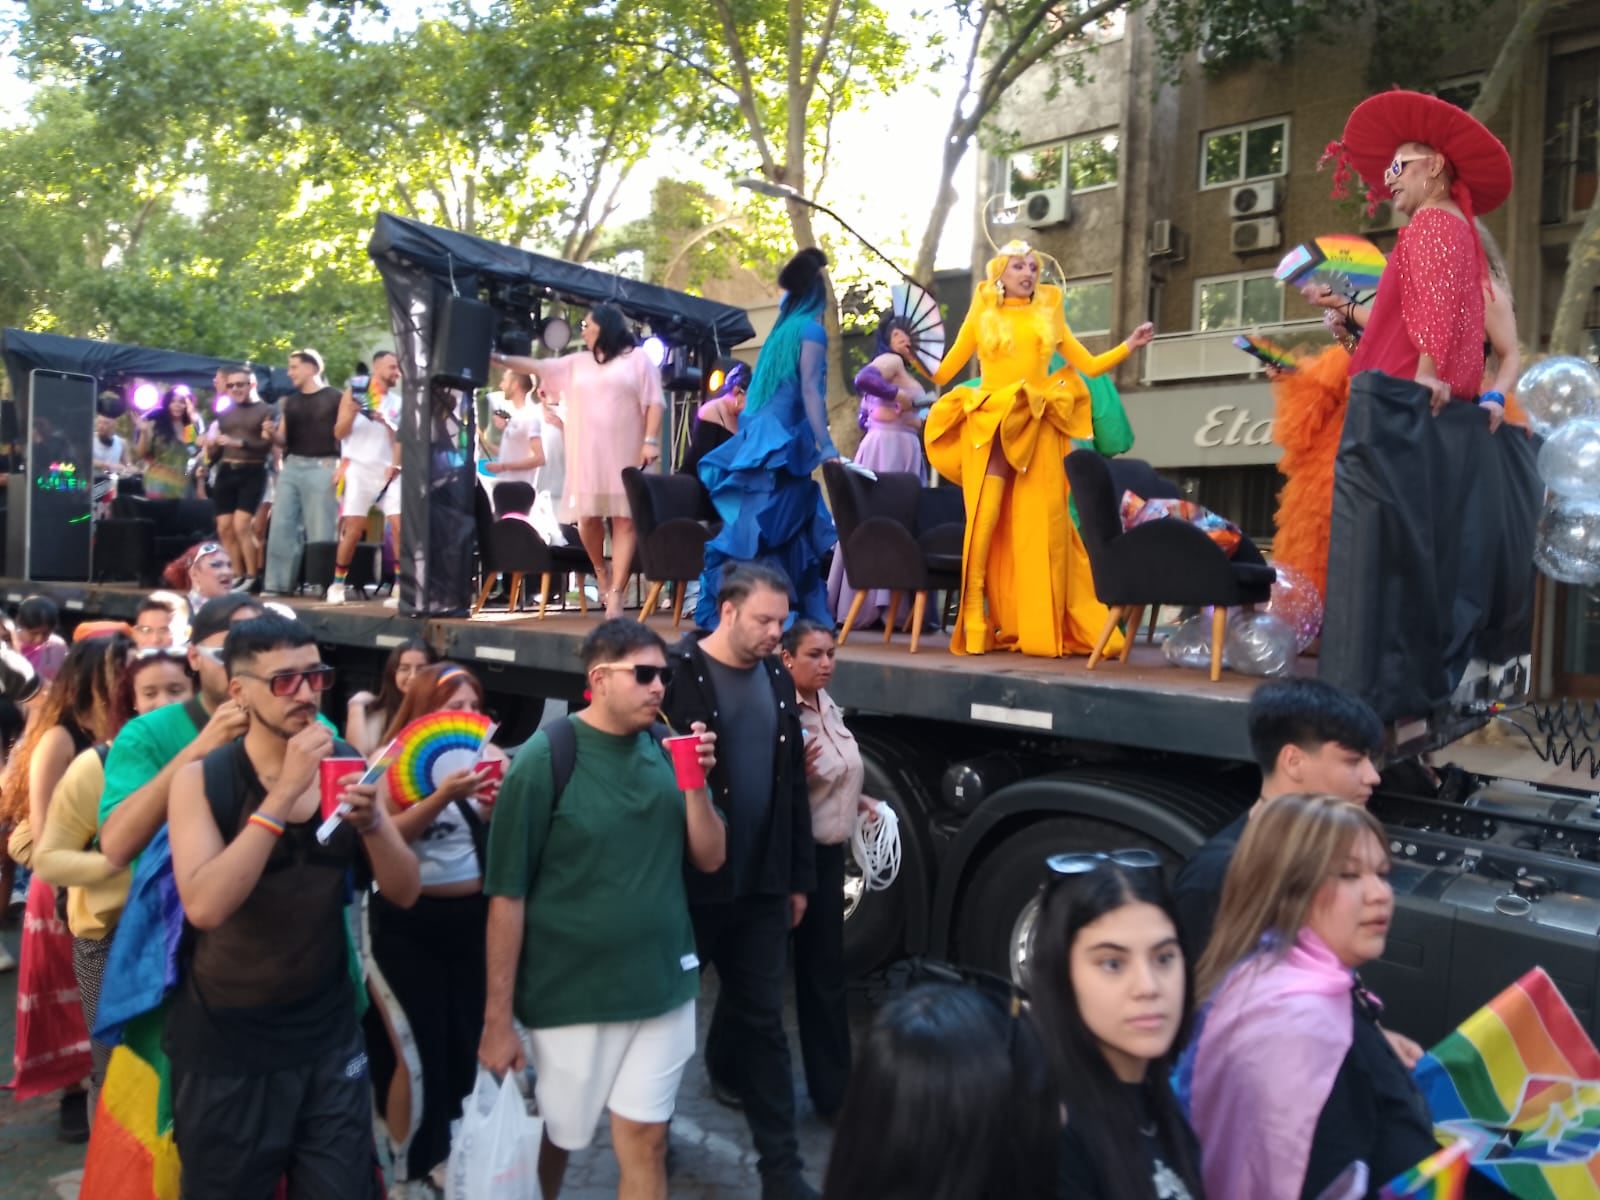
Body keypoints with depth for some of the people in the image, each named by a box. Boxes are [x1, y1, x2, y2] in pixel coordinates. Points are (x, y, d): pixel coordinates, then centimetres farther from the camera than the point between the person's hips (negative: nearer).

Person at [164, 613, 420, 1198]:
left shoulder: (345, 765, -3)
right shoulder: (202, 778, -12)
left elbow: (405, 892, -4)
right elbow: (204, 906, -26)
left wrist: (370, 822, -23)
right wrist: (285, 792, -30)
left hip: (330, 1037, 3)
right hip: (226, 1048, -2)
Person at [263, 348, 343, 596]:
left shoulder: (335, 398, 0)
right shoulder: (289, 401, 17)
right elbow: (283, 441, 18)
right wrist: (272, 433, -4)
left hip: (322, 467, -6)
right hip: (291, 466, 6)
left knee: (321, 529, -5)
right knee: (281, 525, 2)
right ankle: (278, 583, 6)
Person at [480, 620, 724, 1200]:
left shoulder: (666, 749, -1)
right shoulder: (546, 758, -14)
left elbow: (709, 859, 1)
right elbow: (507, 895, -12)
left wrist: (696, 782, -15)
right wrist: (498, 1015, -11)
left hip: (663, 988, 3)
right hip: (570, 994, -3)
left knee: (645, 1140, 12)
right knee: (554, 1138, 16)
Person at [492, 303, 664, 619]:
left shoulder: (637, 359, 6)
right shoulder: (577, 363, 21)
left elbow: (653, 402, -1)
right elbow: (537, 366, 19)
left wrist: (651, 440, -12)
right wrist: (499, 358, 11)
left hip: (624, 453, -4)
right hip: (587, 455, 4)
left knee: (624, 520, -7)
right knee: (588, 517, -2)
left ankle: (615, 596, -11)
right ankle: (600, 569, 27)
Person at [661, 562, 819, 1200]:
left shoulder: (778, 678, 7)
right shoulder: (677, 672, -11)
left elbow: (792, 783, 10)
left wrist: (799, 877, 11)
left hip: (762, 882, 5)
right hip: (688, 880, -4)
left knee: (763, 1019, 11)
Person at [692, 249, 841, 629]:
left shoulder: (782, 330, 18)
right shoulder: (811, 329, -5)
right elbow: (810, 391, -16)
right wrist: (826, 448, -21)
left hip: (763, 441, 8)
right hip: (783, 443, -8)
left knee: (755, 529, 8)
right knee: (764, 532, -8)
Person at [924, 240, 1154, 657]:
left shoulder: (1048, 316, 17)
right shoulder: (982, 316, 12)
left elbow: (1089, 366, 17)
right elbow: (943, 372, 11)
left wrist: (1130, 345, 7)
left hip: (1038, 428, 2)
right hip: (989, 425, -2)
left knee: (1042, 524, -3)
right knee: (986, 520, -8)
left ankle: (1045, 625, 1)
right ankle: (976, 621, -4)